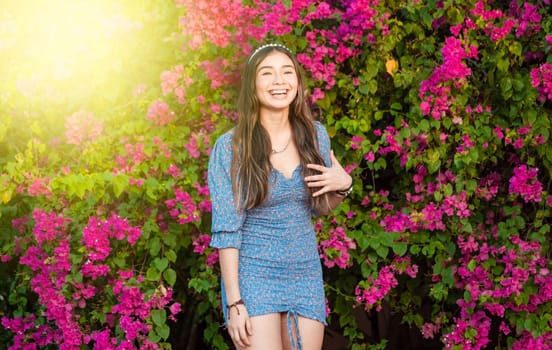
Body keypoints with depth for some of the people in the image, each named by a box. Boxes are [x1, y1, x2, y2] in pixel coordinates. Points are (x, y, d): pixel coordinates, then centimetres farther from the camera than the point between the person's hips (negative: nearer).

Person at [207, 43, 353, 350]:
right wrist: (234, 302, -15)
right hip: (254, 276, -4)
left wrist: (343, 185, -6)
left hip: (306, 275, 4)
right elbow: (226, 229, -11)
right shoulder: (230, 146, -10)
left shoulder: (316, 135, 2)